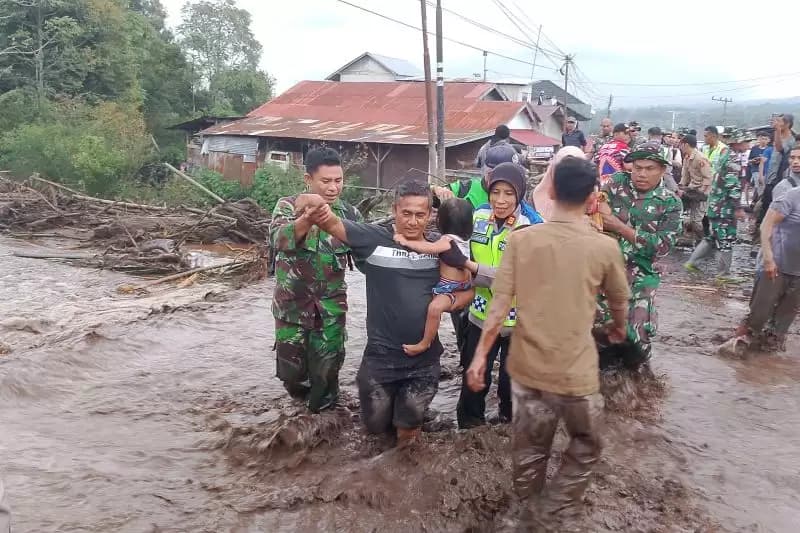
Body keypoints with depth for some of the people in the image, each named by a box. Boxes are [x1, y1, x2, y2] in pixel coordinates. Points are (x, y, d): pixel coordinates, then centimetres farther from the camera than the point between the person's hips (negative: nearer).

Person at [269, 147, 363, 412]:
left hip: (330, 306, 1)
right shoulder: (289, 206, -10)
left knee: (326, 369, 6)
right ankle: (301, 392, 44)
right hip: (292, 304, -1)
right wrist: (307, 219, -50)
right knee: (291, 371, 10)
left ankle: (321, 402, 37)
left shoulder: (349, 213, -2)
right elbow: (278, 239, -31)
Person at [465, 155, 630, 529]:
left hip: (527, 367, 3)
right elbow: (620, 301, 8)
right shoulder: (604, 247, -9)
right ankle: (549, 518, 19)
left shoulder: (520, 239, -7)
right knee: (586, 448, 21)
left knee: (528, 451, 19)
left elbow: (500, 304, -9)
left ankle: (532, 516, 36)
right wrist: (619, 329, 30)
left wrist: (480, 355, 0)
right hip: (576, 372, -2)